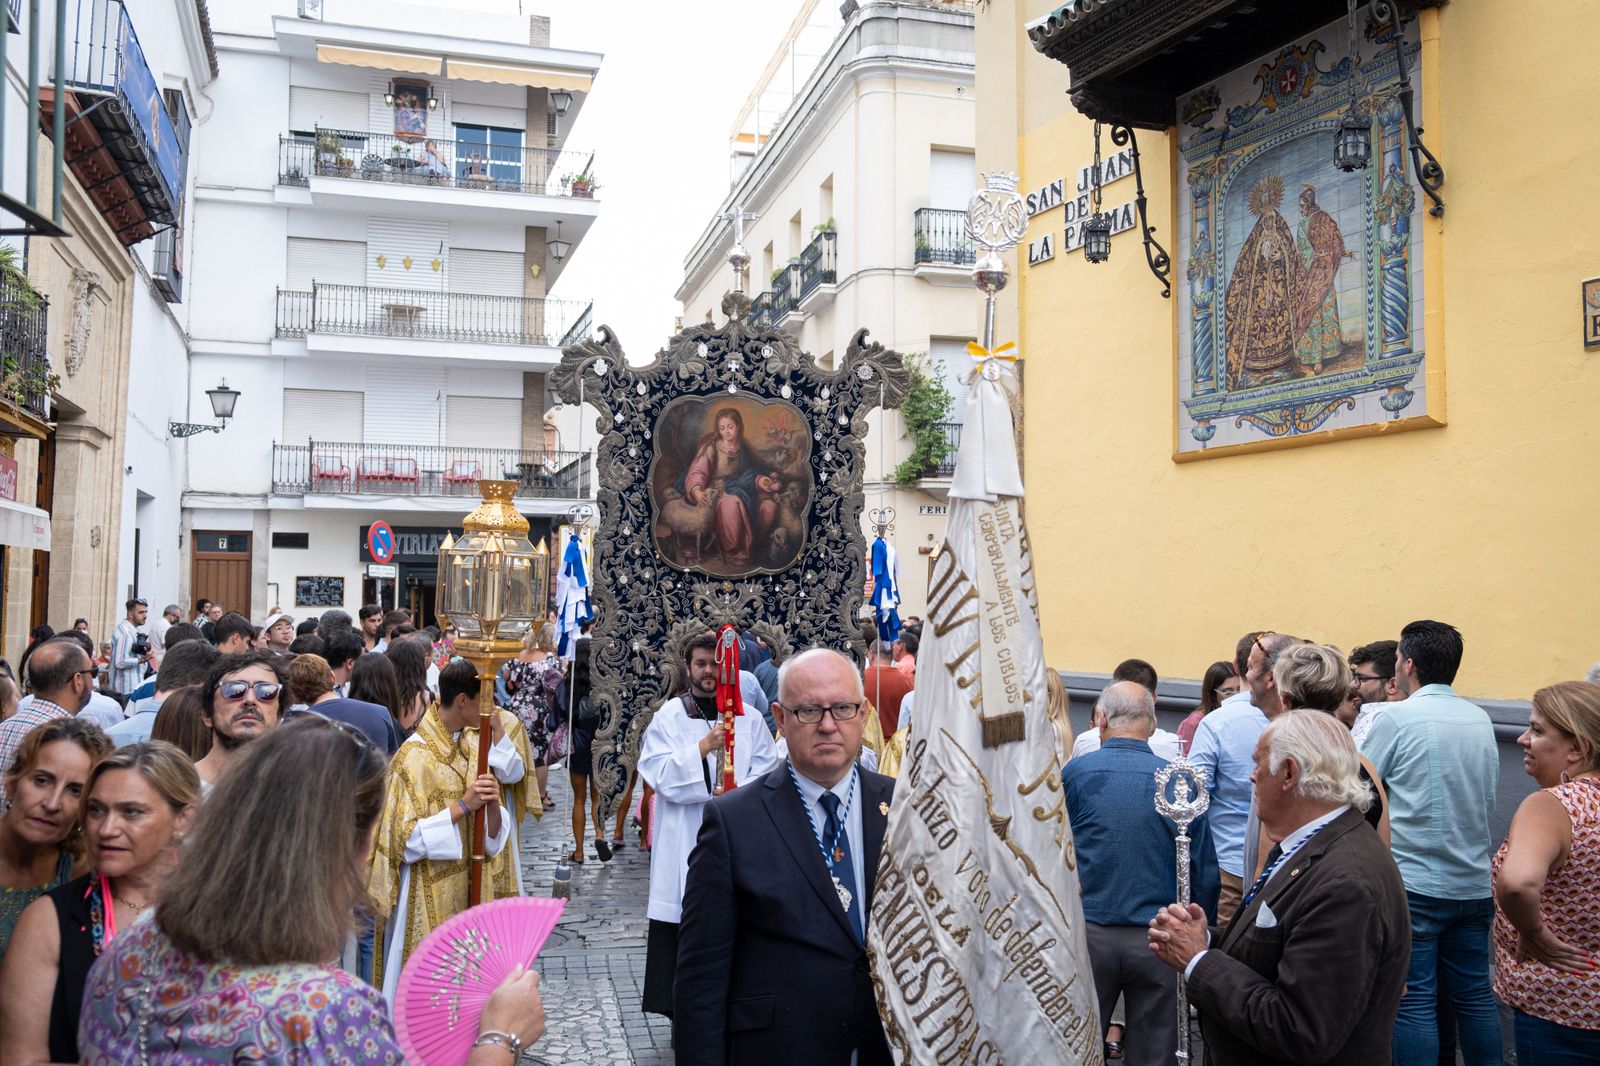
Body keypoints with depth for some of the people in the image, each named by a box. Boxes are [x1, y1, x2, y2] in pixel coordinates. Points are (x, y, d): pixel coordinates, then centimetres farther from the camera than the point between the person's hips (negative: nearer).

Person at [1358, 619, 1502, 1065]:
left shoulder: (1394, 717, -12)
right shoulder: (1480, 720, 6)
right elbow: (1488, 798, 14)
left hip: (1414, 884, -6)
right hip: (1474, 884, 6)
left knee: (1414, 1001, 1)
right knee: (1474, 995, 14)